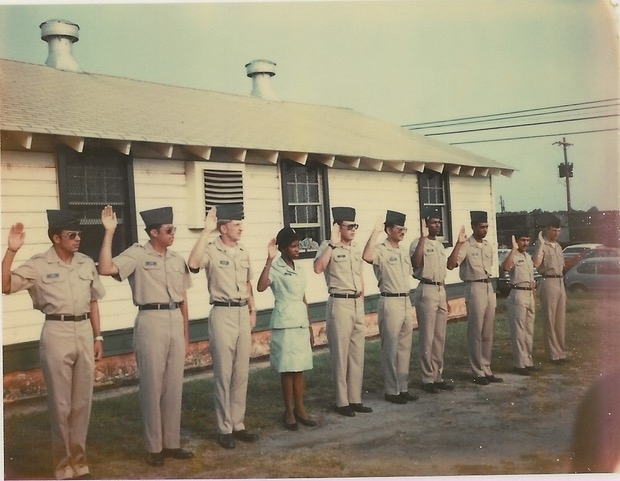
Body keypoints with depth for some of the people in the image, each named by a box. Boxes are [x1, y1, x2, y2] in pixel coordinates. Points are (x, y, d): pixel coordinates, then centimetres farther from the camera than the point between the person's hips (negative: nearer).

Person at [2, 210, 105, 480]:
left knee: (82, 402, 10)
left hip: (84, 333, 4)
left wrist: (98, 337, 11)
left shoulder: (86, 263, 8)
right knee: (61, 404, 3)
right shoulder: (38, 265, -4)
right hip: (57, 334, -4)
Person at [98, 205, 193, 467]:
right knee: (152, 386, 2)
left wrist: (186, 334, 16)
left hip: (175, 323, 6)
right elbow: (106, 268, -20)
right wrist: (109, 232, -22)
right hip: (151, 322, -5)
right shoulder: (137, 254, -4)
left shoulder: (177, 259, 13)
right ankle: (154, 447, 14)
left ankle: (172, 443, 22)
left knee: (174, 386, 11)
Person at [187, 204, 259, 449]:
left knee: (242, 373, 11)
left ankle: (238, 424, 21)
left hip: (242, 313, 6)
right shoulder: (211, 250, -10)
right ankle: (225, 429, 10)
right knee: (224, 374, 0)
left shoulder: (244, 253, 11)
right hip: (222, 314, -6)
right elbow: (193, 264, -31)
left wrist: (252, 309, 14)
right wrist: (206, 230, -29)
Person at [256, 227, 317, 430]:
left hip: (301, 322, 6)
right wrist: (269, 260, -29)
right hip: (284, 323, -6)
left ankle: (300, 410, 17)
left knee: (299, 368, 9)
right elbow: (261, 287, -28)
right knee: (287, 368, -1)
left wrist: (309, 327, 17)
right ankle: (289, 412, 10)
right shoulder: (275, 268, -7)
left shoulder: (299, 269, 13)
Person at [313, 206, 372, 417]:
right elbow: (318, 268, -28)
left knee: (357, 354, 11)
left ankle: (355, 399, 20)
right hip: (340, 304, -7)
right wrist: (333, 244, -26)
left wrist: (362, 303, 16)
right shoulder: (328, 247, -8)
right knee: (340, 355, 0)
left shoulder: (356, 248, 14)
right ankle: (342, 402, 9)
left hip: (357, 304, 7)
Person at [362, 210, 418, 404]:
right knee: (391, 349, 0)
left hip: (406, 301, 8)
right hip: (390, 303, -8)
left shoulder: (403, 252, 14)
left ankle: (403, 387, 22)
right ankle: (391, 390, 8)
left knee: (405, 348, 13)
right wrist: (375, 232, -30)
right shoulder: (381, 250, -11)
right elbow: (367, 257, -35)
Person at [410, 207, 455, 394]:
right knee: (427, 338, -4)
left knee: (440, 337, 11)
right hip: (426, 291, -8)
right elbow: (415, 263, -29)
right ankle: (427, 379, 3)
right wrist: (423, 237, -29)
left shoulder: (440, 245, 16)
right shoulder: (418, 243, -8)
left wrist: (445, 298, 20)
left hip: (440, 291, 8)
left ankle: (438, 376, 18)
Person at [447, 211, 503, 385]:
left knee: (488, 333, 11)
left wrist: (489, 286, 17)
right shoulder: (466, 245, -11)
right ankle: (478, 372, 5)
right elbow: (451, 265, -24)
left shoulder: (488, 245, 12)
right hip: (475, 288, -7)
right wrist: (459, 243, -30)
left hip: (489, 288, 7)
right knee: (476, 332, -2)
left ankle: (487, 370, 18)